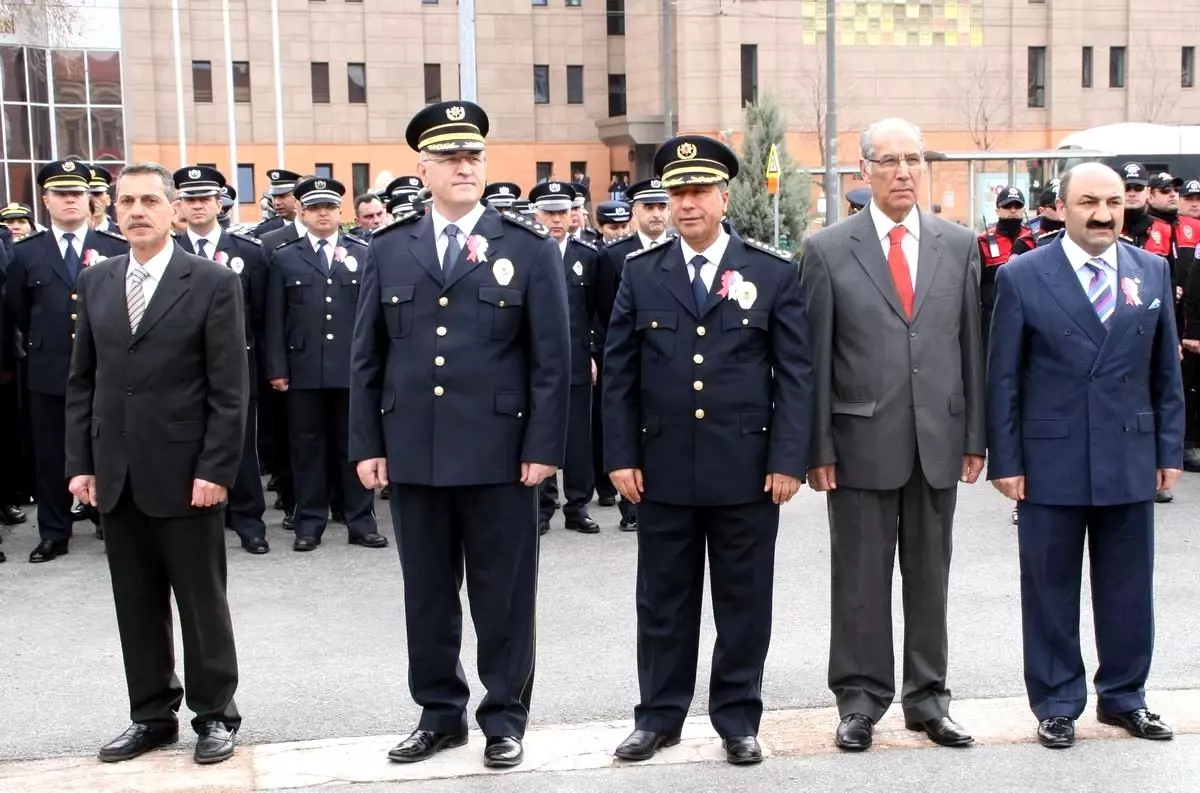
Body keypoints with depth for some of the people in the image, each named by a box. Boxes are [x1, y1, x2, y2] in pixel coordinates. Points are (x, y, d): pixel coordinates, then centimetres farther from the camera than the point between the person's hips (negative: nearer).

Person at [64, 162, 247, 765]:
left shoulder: (213, 283, -5)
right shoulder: (95, 282, 9)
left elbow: (230, 390, -9)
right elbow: (81, 382, 11)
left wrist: (215, 470, -14)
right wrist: (80, 463, 4)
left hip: (185, 476, -4)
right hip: (116, 477, 5)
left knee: (202, 603, 6)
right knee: (136, 607, 12)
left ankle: (215, 715, 19)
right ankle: (152, 716, 24)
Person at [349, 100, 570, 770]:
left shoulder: (530, 247, 0)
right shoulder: (390, 249, 7)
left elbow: (552, 359, -2)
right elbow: (367, 357, 8)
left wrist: (544, 447, -8)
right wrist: (368, 444, 3)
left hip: (499, 451, -2)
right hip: (413, 452, 3)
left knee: (502, 595, 6)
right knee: (427, 594, 11)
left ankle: (505, 718, 20)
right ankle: (440, 713, 25)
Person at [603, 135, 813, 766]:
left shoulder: (774, 272, 1)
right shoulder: (641, 272, 5)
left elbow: (794, 373, -1)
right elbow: (618, 373, 4)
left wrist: (788, 459, -8)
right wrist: (621, 456, -2)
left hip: (747, 468, -1)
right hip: (662, 469, 1)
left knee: (743, 602, 9)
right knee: (663, 602, 10)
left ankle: (737, 718, 22)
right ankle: (659, 715, 24)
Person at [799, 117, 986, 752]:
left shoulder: (959, 245, 6)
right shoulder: (827, 250, -2)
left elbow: (971, 345, 8)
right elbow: (815, 358, -3)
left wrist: (975, 437, 5)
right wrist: (818, 447, -6)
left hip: (939, 439, 3)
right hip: (862, 441, -2)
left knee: (930, 578, 12)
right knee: (860, 579, 6)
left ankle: (927, 697, 24)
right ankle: (861, 699, 19)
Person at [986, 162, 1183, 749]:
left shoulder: (1153, 272, 6)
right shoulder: (1022, 276, -4)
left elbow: (1165, 371, 9)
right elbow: (1002, 378, -3)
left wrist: (1169, 449, 5)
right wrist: (1005, 460, -7)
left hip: (1131, 460, 3)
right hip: (1050, 461, -3)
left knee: (1128, 589, 12)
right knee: (1051, 590, 7)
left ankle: (1124, 696, 29)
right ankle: (1057, 704, 21)